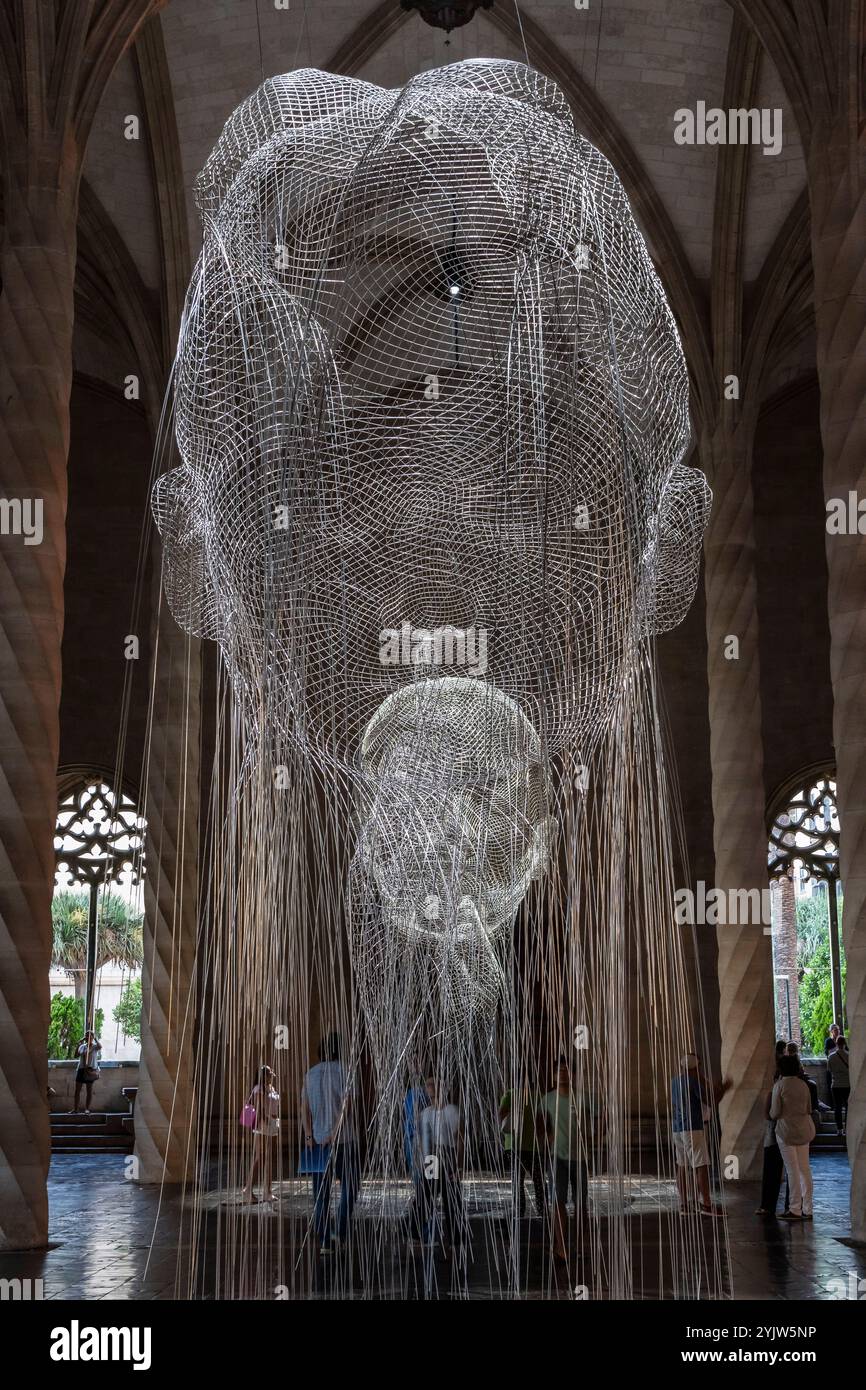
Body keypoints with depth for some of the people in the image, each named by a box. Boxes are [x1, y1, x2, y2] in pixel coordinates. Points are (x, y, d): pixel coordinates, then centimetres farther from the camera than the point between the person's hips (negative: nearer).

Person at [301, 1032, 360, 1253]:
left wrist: (308, 1135, -1)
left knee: (321, 1192, 7)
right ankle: (342, 1235, 2)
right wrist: (335, 1133, -15)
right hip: (343, 1139, -4)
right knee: (349, 1185, 11)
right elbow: (346, 1104, -16)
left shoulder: (311, 1074, 8)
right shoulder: (344, 1072, -6)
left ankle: (323, 1242, 4)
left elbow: (304, 1107, 3)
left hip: (317, 1141, 4)